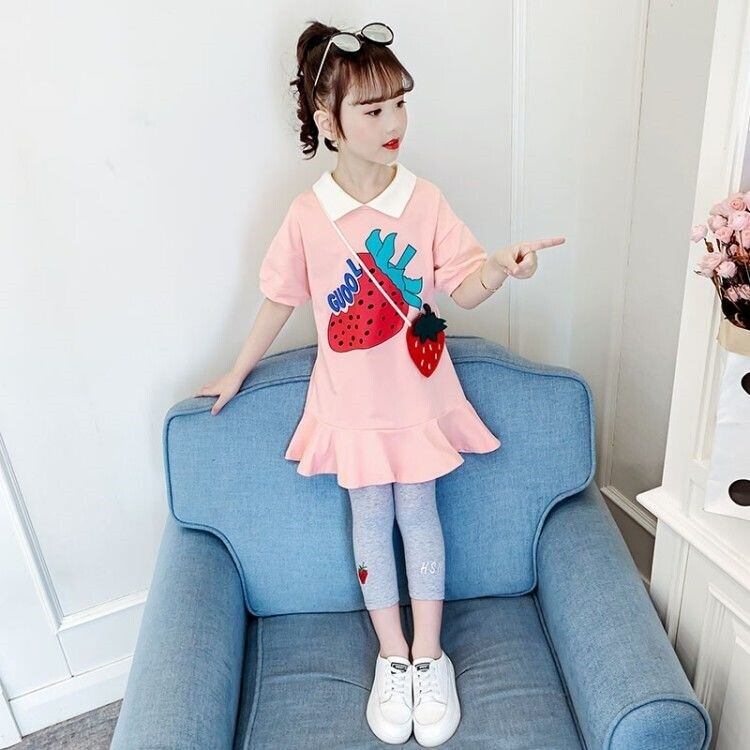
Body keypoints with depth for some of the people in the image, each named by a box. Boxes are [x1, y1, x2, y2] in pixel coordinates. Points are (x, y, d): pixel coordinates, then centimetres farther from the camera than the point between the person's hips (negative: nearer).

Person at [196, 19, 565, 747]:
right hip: (352, 401, 0)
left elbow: (463, 291, -7)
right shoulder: (307, 215, -10)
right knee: (371, 518, 10)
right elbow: (280, 300, 1)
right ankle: (392, 658, 29)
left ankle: (429, 657, 28)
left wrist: (500, 266, -29)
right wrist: (237, 373, 9)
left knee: (417, 513, 10)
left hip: (417, 394, 0)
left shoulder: (425, 200, -9)